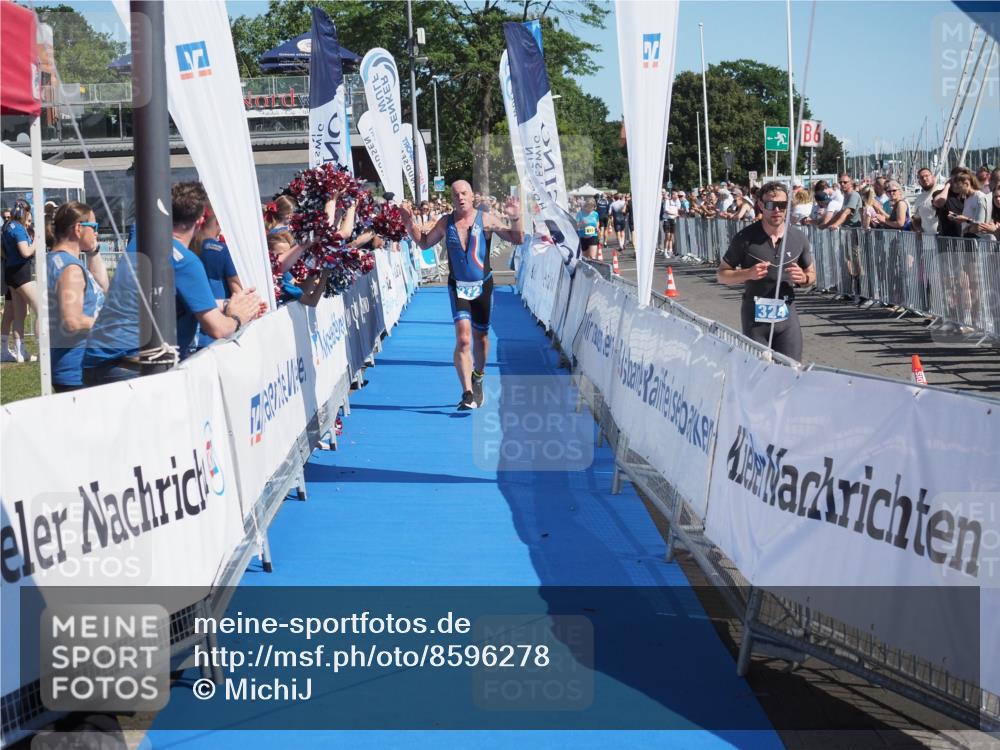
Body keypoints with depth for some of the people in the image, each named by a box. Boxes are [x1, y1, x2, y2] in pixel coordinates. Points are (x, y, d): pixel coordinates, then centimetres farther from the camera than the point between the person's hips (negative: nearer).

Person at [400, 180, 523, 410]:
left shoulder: (486, 220, -5)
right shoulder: (445, 223, 1)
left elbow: (516, 239, -5)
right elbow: (424, 243, 14)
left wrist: (515, 218, -23)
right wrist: (410, 224, 0)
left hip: (483, 285, 0)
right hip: (458, 287, 0)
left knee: (480, 338, 13)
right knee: (463, 338, -16)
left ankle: (478, 378, 40)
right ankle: (468, 393, -20)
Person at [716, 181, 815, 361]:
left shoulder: (798, 238, 3)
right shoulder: (746, 237, -6)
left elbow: (812, 274, 16)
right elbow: (721, 275, 0)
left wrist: (803, 278, -8)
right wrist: (748, 274, -18)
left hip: (787, 314, 2)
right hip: (755, 317, -2)